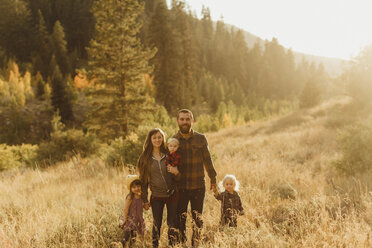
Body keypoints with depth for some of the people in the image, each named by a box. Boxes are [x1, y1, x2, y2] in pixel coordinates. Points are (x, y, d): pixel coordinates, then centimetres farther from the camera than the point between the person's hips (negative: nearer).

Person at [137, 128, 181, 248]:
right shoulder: (145, 158, 0)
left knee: (172, 223, 2)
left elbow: (178, 178, 4)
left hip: (172, 195, 0)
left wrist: (176, 172, -18)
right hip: (156, 197, 0)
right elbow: (143, 180, 4)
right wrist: (145, 199, 1)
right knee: (157, 224, 5)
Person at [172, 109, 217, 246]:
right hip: (180, 187, 0)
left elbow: (207, 160, 9)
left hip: (198, 186, 0)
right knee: (180, 219, 6)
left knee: (197, 219, 7)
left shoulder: (201, 138, 2)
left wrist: (213, 178, 11)